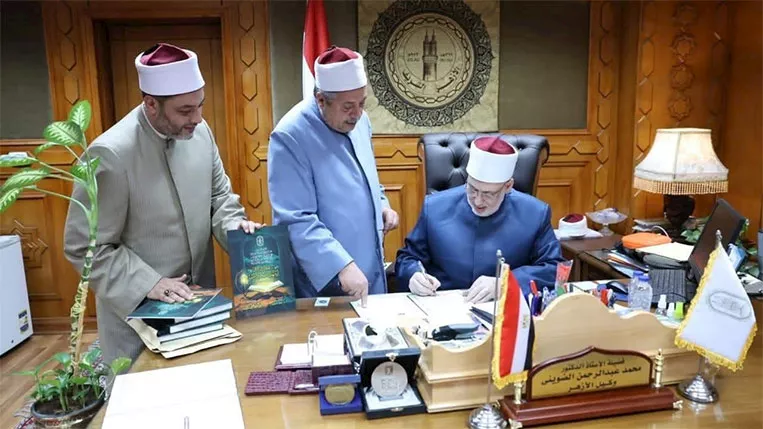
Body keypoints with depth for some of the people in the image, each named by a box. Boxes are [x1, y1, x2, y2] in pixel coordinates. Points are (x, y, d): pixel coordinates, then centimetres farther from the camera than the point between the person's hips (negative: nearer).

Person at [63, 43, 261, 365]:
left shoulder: (199, 131, -4)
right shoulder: (111, 154, -22)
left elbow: (218, 192, 10)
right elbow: (85, 247, -16)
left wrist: (234, 224, -10)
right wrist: (148, 284, -22)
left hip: (199, 297, 6)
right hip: (137, 311, -5)